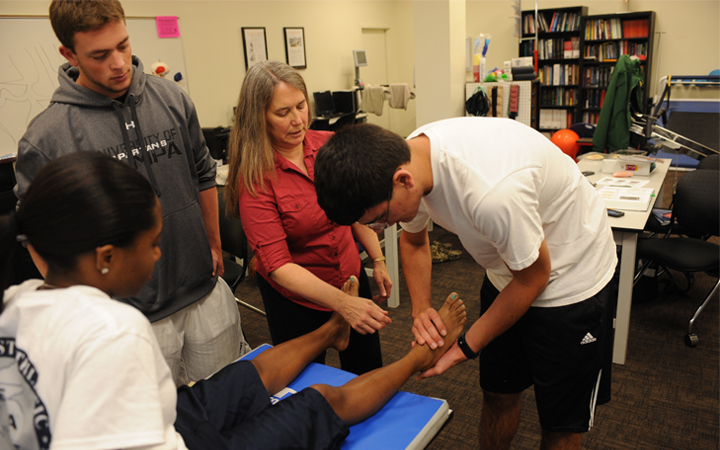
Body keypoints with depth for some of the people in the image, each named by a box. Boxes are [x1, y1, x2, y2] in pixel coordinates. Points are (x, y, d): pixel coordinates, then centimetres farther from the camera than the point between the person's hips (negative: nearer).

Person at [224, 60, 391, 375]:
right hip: (295, 298, -4)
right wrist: (342, 303, -37)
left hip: (351, 279, 5)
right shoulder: (256, 178, -23)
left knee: (369, 373, 23)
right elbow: (276, 264, -27)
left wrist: (378, 261, 6)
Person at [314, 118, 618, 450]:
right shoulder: (405, 158, -16)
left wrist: (465, 348, -16)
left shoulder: (492, 191, -41)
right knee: (497, 395, 17)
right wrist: (421, 309, -10)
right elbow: (413, 240, 4)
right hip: (507, 275, 6)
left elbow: (533, 276, -22)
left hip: (571, 281, -6)